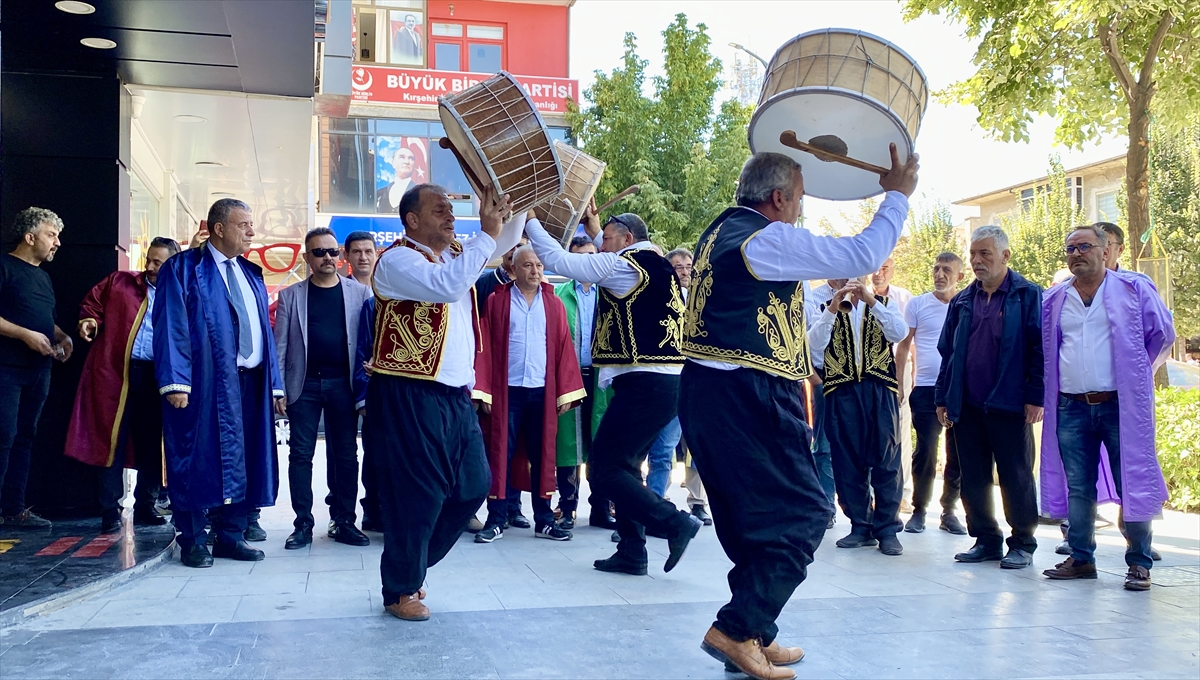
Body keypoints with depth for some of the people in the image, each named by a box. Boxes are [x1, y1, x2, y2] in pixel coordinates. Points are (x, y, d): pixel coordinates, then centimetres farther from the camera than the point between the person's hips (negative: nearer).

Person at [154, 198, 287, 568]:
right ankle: (192, 542, 9)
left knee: (242, 460, 7)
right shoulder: (183, 269, -1)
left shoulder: (252, 274, 19)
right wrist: (175, 381, -18)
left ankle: (230, 536, 18)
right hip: (206, 383, -6)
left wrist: (275, 384, 11)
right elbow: (170, 326, -9)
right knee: (198, 460, -2)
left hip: (249, 382, 6)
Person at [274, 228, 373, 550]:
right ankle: (303, 523, 10)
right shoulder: (291, 295, 6)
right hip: (304, 384, 0)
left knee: (345, 454, 4)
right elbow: (280, 344, 3)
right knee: (300, 454, 2)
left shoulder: (360, 293, 5)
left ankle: (343, 521, 13)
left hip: (343, 384, 0)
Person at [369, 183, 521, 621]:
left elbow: (505, 241, 22)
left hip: (456, 395, 8)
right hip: (409, 396, -8)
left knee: (473, 485, 11)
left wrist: (514, 207, 3)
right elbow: (447, 286, -27)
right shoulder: (397, 260, -10)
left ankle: (411, 566, 27)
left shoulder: (457, 253, 15)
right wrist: (485, 234, -21)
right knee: (416, 492, -2)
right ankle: (400, 590, 15)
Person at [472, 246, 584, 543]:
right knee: (501, 454, 2)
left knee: (542, 455, 7)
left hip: (543, 391, 2)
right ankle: (497, 519, 9)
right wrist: (483, 391, -7)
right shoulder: (496, 301, 3)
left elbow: (564, 349, 5)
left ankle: (544, 519, 15)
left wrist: (566, 392, -2)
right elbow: (484, 347, -1)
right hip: (506, 390, -2)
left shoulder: (554, 304, 9)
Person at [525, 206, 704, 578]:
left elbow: (558, 259, -8)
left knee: (604, 468, -6)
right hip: (668, 382, 10)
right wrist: (595, 231, 42)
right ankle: (631, 553, 16)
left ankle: (676, 523, -5)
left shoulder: (624, 265, -8)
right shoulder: (658, 266, 17)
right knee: (624, 465, 14)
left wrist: (530, 220, 5)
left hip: (644, 383, -10)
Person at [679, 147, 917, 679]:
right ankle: (737, 629, -5)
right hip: (749, 396, -10)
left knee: (750, 518, 16)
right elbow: (864, 255, -10)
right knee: (803, 513, -1)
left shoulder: (720, 230, 16)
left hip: (704, 391, 10)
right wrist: (897, 196, 4)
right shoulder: (770, 240, -11)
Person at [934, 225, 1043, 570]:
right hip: (967, 406, 5)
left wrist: (1035, 396, -13)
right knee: (973, 478, 8)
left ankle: (1023, 544, 15)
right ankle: (986, 539, 20)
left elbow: (1040, 348, -7)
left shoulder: (1028, 295, -2)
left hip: (1009, 405, -5)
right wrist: (942, 398, 10)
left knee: (1016, 477, 4)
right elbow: (947, 351, 15)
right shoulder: (962, 301, 13)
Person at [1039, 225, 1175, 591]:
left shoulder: (1133, 288, 1)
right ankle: (1081, 558, 16)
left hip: (1121, 405, -3)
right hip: (1071, 408, 4)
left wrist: (1138, 372, 8)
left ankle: (1139, 563, 5)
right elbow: (1044, 348, 24)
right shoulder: (1054, 299, 11)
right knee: (1077, 488, 7)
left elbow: (1163, 333, 5)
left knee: (1132, 483, -2)